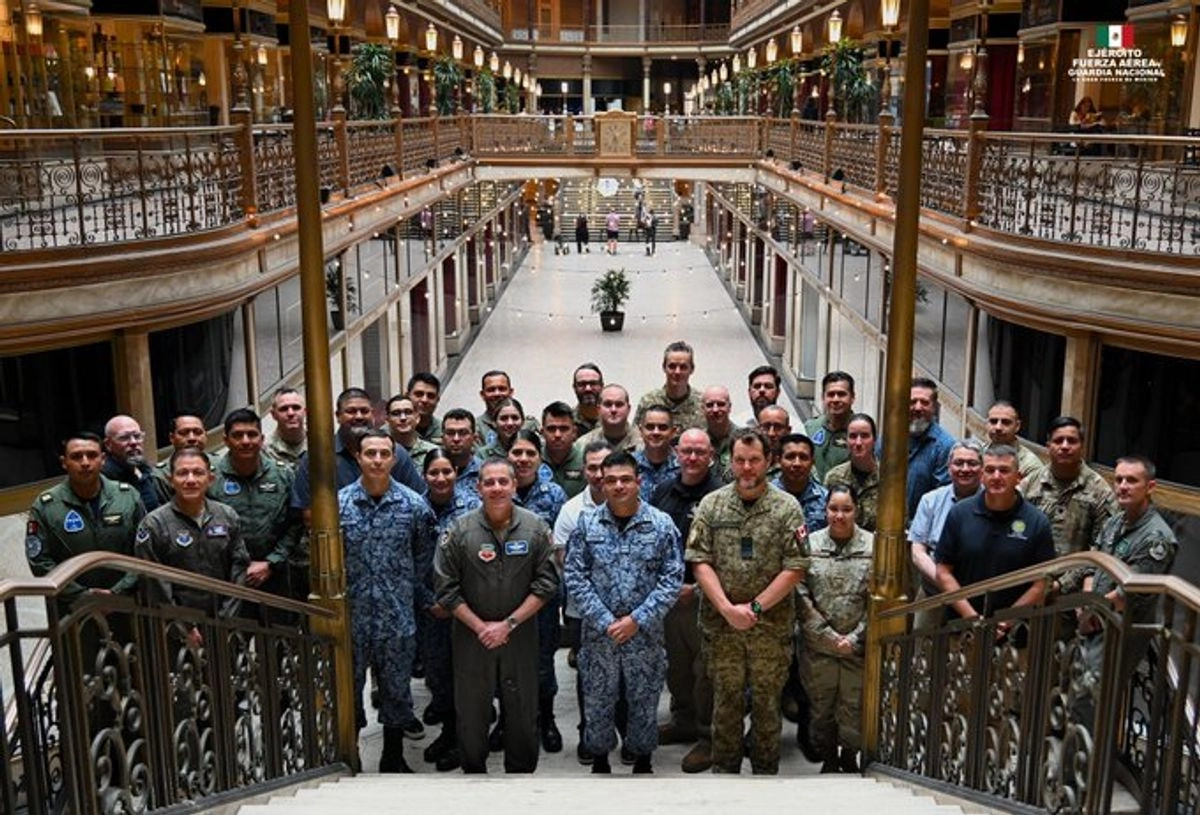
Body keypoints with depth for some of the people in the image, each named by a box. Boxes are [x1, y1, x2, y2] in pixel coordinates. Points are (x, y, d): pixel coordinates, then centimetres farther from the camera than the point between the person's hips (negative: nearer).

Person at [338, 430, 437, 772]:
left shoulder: (414, 505, -5)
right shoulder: (338, 504, -5)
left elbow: (423, 557, 8)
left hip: (398, 618, 0)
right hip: (351, 616, 0)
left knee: (396, 689, 12)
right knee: (347, 690, 12)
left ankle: (393, 759, 30)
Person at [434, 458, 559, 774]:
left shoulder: (535, 528, -7)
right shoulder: (460, 531, -10)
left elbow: (546, 584, -6)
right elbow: (447, 588, -7)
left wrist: (508, 624, -11)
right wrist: (480, 627, -11)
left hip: (520, 634, 1)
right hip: (471, 635, -1)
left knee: (523, 709, 11)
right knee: (471, 710, 11)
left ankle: (521, 771, 30)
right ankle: (473, 770, 31)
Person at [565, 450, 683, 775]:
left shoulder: (662, 524, -4)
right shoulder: (586, 524, -2)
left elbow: (672, 578, -7)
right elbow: (574, 576, -4)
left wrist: (637, 620, -13)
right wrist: (606, 621, -12)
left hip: (645, 635, -1)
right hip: (598, 634, 1)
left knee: (644, 702, 12)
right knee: (598, 702, 13)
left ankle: (642, 761, 32)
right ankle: (599, 760, 33)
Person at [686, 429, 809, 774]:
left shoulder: (787, 508, -2)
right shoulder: (711, 505, 2)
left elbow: (795, 568, -7)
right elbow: (700, 561, -2)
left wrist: (755, 607, -12)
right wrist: (727, 609, -12)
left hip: (772, 626, -1)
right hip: (721, 625, 1)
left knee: (767, 700, 8)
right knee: (726, 700, 10)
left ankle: (765, 771, 22)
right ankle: (724, 768, 23)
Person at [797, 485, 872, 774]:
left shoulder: (873, 546, -3)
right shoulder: (810, 544, -2)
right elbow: (801, 595, -4)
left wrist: (855, 638, -9)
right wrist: (828, 636, -8)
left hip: (858, 649, -1)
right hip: (818, 647, 1)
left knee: (854, 708, 8)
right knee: (821, 709, 12)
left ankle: (850, 758, 31)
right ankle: (828, 759, 32)